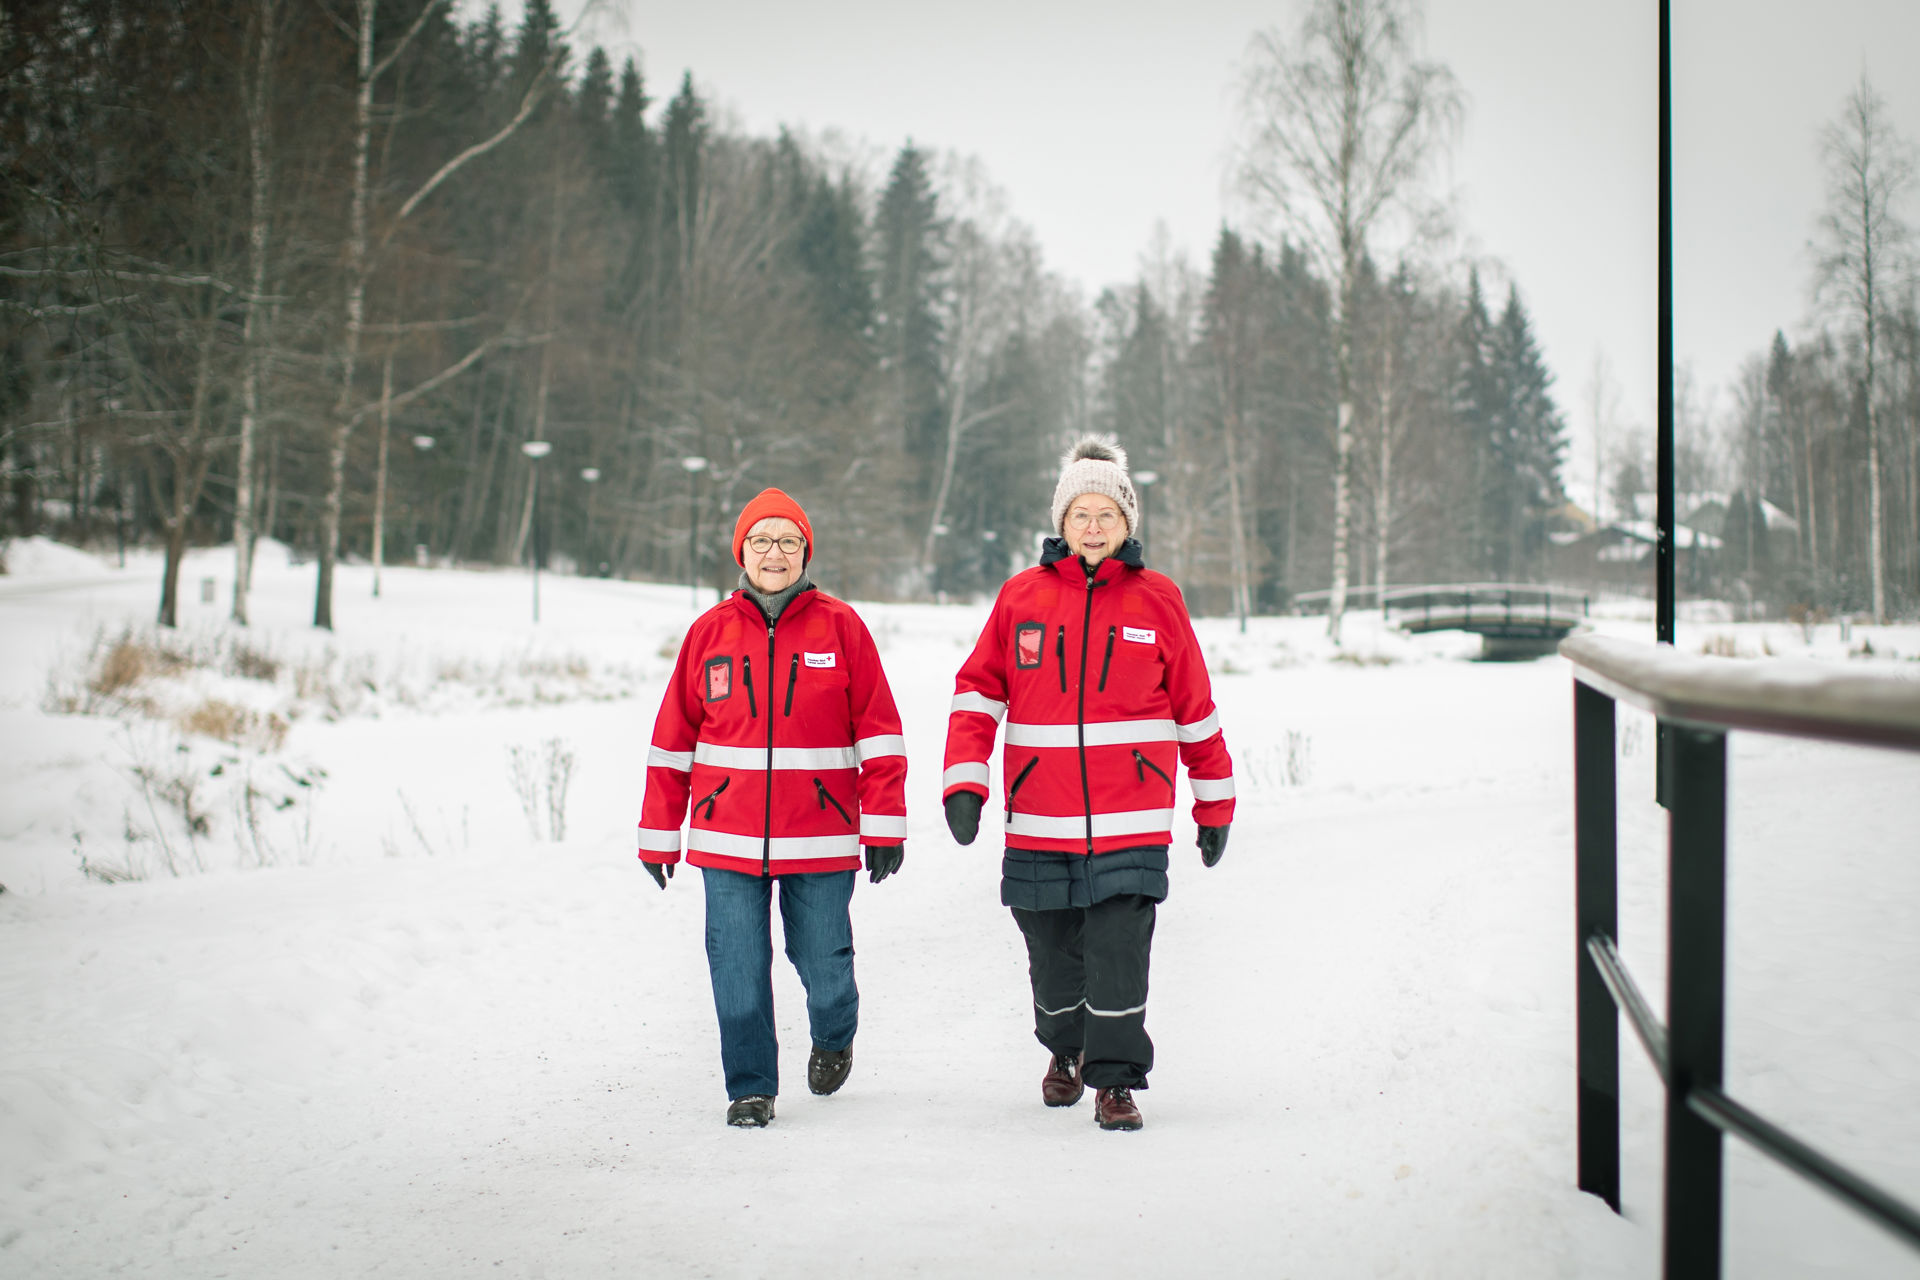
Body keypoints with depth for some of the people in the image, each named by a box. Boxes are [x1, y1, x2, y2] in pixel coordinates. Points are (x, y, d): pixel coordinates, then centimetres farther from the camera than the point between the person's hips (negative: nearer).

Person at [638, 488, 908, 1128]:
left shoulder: (840, 626, 0)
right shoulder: (710, 632, 5)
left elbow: (878, 732, 1)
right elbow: (673, 738, 9)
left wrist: (885, 827, -4)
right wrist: (658, 833, 8)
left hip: (820, 839, -1)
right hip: (729, 840, 1)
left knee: (825, 966, 4)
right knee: (739, 970, -1)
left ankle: (834, 1039, 36)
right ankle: (750, 1087, 15)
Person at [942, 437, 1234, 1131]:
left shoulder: (1157, 600, 2)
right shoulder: (1021, 597, 4)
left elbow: (1195, 709, 9)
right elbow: (978, 691, 4)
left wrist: (1215, 806, 13)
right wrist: (964, 783, -8)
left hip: (1131, 822, -2)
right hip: (1039, 821, 2)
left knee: (1119, 952, -10)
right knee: (1053, 953, 13)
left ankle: (1115, 1080, 2)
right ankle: (1065, 1050, 38)